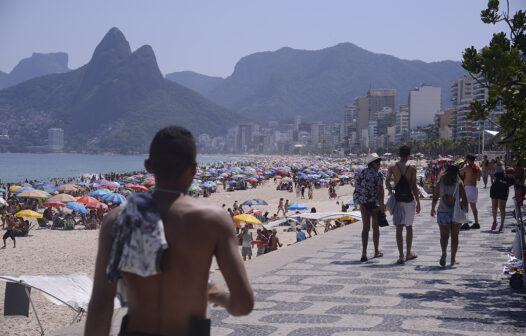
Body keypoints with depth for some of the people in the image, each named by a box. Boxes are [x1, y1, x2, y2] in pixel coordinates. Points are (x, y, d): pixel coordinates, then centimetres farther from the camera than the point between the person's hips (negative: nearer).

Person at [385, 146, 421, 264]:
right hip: (409, 199, -1)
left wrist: (391, 193, 4)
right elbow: (414, 187, -7)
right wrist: (418, 202, -1)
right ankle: (408, 253, 24)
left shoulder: (392, 167, 0)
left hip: (397, 200, 1)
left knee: (399, 228, 3)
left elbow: (387, 182, -11)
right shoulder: (412, 169, -6)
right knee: (409, 227, 13)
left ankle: (401, 256, -4)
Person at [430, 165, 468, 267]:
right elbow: (464, 200, -5)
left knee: (444, 235, 6)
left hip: (443, 212, 0)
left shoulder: (440, 183, -1)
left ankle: (444, 252, -22)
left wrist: (432, 209, 18)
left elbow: (435, 198, 4)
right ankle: (453, 259, 13)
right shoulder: (459, 184, -4)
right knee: (454, 236, 12)